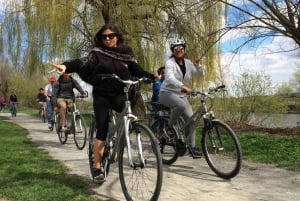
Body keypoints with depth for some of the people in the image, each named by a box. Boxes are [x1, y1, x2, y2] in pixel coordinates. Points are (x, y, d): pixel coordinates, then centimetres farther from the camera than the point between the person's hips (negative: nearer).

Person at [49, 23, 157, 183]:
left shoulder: (126, 52, 7)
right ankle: (97, 168, 4)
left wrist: (152, 77, -4)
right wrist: (66, 66, -37)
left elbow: (136, 70, 10)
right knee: (102, 130, -6)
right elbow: (83, 62, -19)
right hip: (101, 95, -2)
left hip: (119, 94, 2)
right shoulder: (98, 52, -3)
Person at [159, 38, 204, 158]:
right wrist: (183, 86, -48)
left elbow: (200, 74, 3)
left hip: (181, 94, 6)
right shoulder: (170, 63, -12)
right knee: (181, 105, -37)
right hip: (167, 93, -6)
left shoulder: (187, 63, 6)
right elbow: (170, 78, -31)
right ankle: (169, 127, -14)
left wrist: (197, 64, -17)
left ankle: (192, 146, 4)